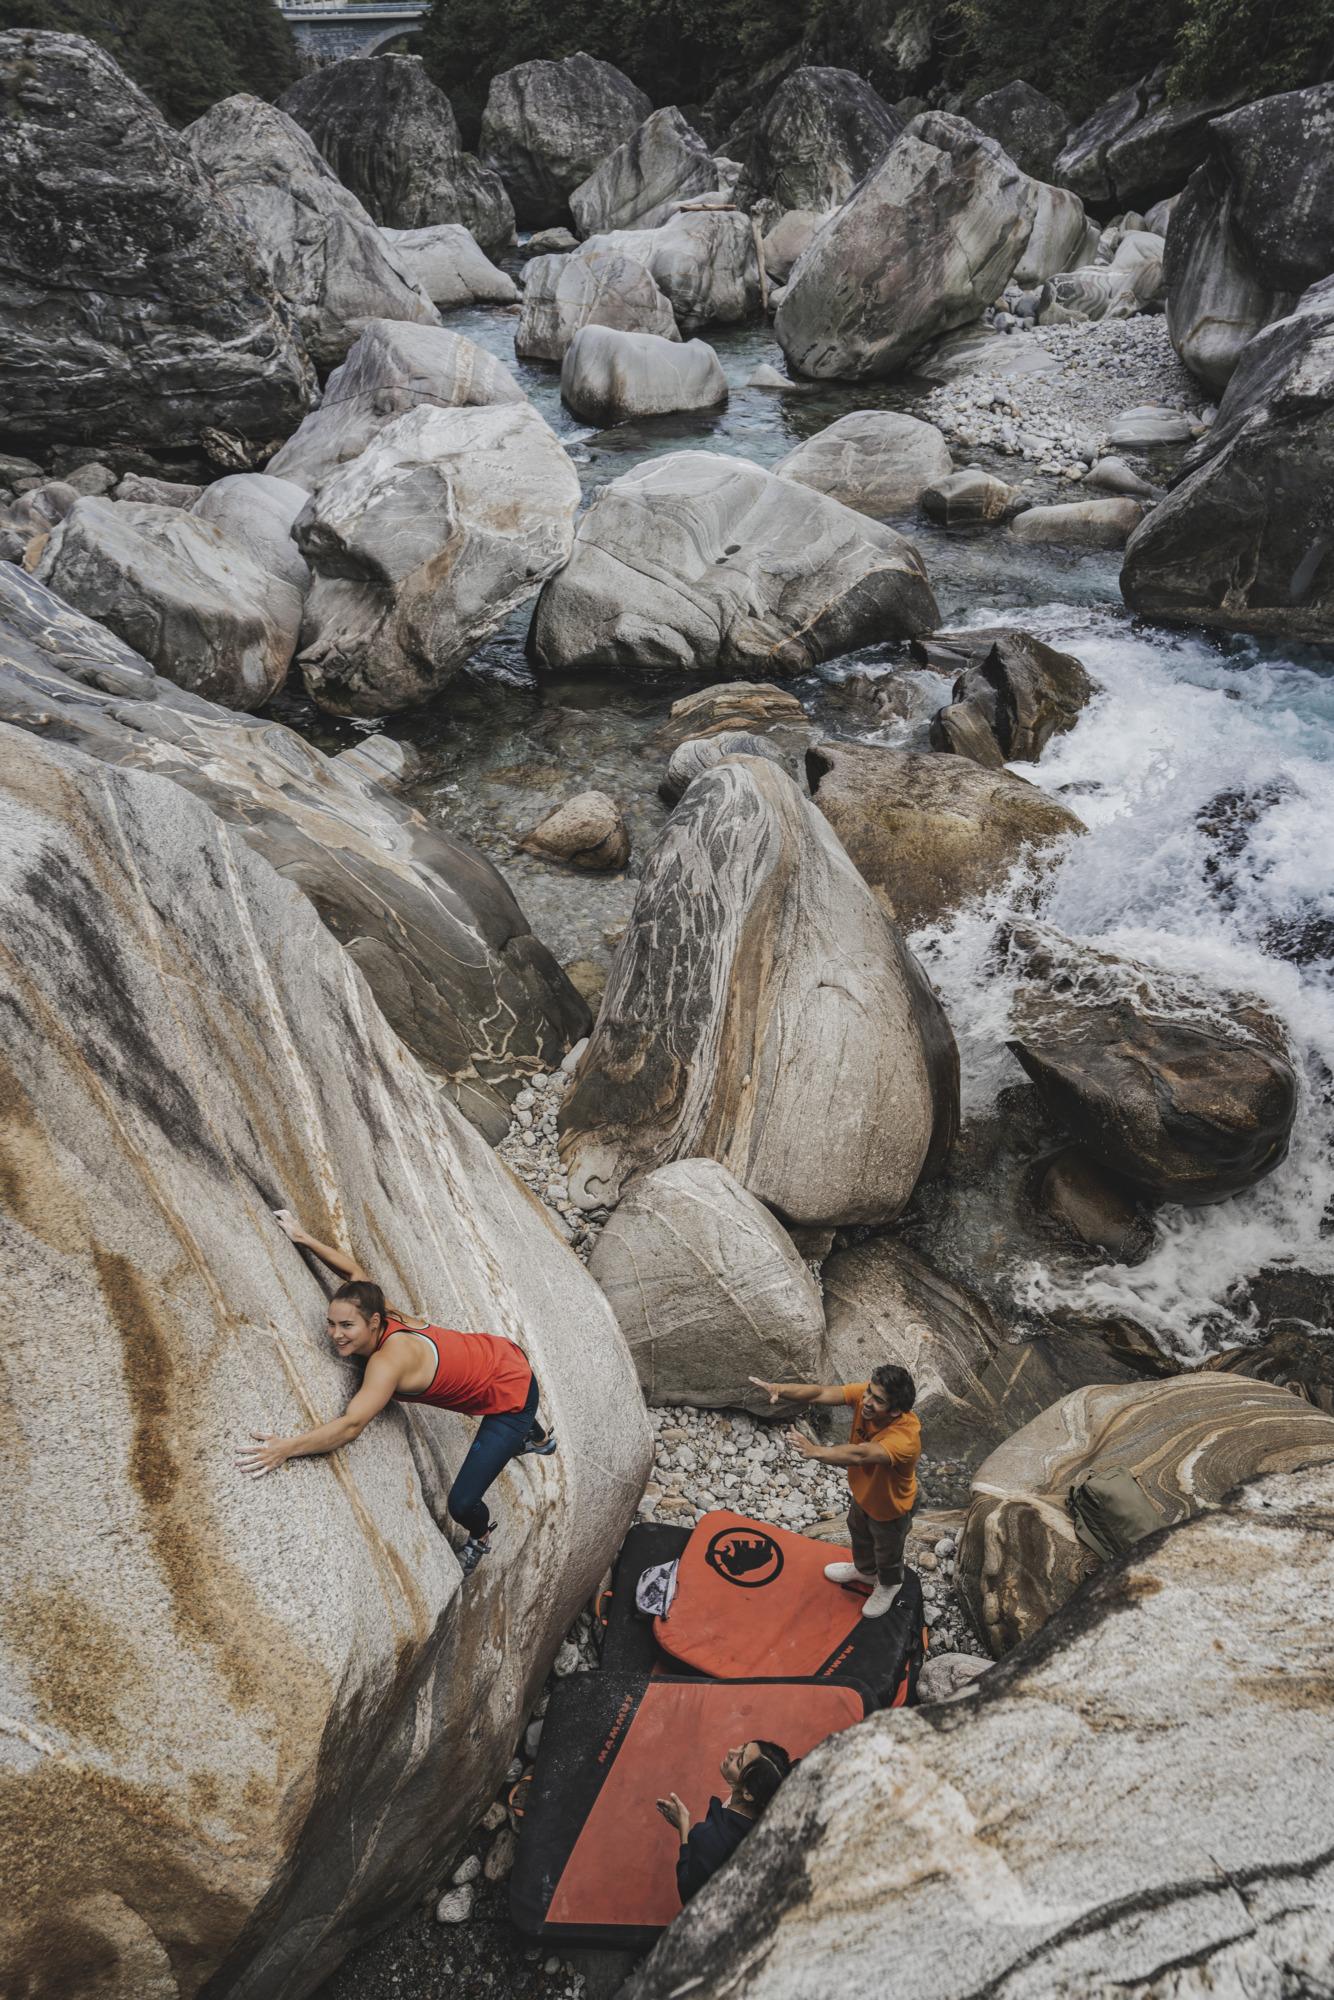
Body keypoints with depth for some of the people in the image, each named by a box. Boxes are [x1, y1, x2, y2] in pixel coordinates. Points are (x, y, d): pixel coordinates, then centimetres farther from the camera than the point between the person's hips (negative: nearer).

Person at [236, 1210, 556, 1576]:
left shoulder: (389, 1360, -36)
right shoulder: (388, 1319, -15)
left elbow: (351, 1425, -45)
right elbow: (356, 1272, 0)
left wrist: (286, 1448, -49)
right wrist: (304, 1238, -5)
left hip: (513, 1398, -8)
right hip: (504, 1354, 9)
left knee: (462, 1504, -5)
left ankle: (479, 1538, 31)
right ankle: (539, 1440, 78)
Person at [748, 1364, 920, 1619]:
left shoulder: (905, 1438, -47)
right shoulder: (864, 1394, -30)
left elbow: (859, 1455, -61)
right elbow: (820, 1392, -38)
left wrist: (815, 1451, -72)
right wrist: (779, 1389, -55)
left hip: (890, 1507, -5)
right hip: (862, 1491, 5)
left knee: (887, 1552, 27)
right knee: (859, 1535, 34)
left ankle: (888, 1585, 59)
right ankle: (865, 1570, 65)